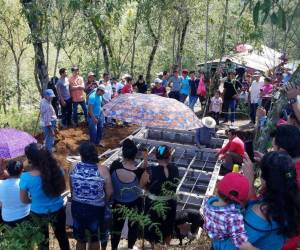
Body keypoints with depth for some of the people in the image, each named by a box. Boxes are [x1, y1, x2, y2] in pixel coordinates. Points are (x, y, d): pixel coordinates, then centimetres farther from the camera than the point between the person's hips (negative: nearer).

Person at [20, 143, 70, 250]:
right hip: (57, 210, 1)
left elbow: (24, 200, -10)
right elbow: (62, 189, -4)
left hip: (38, 213, -1)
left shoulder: (25, 177, -26)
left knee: (43, 239, 27)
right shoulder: (56, 169, -20)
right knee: (61, 235, 27)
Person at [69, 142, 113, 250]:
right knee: (94, 237, 24)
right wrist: (103, 202, 7)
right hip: (96, 208, -2)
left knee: (80, 238, 24)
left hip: (77, 206, 2)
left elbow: (71, 188, 1)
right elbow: (109, 192, -13)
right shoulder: (102, 170, -21)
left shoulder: (73, 168, -13)